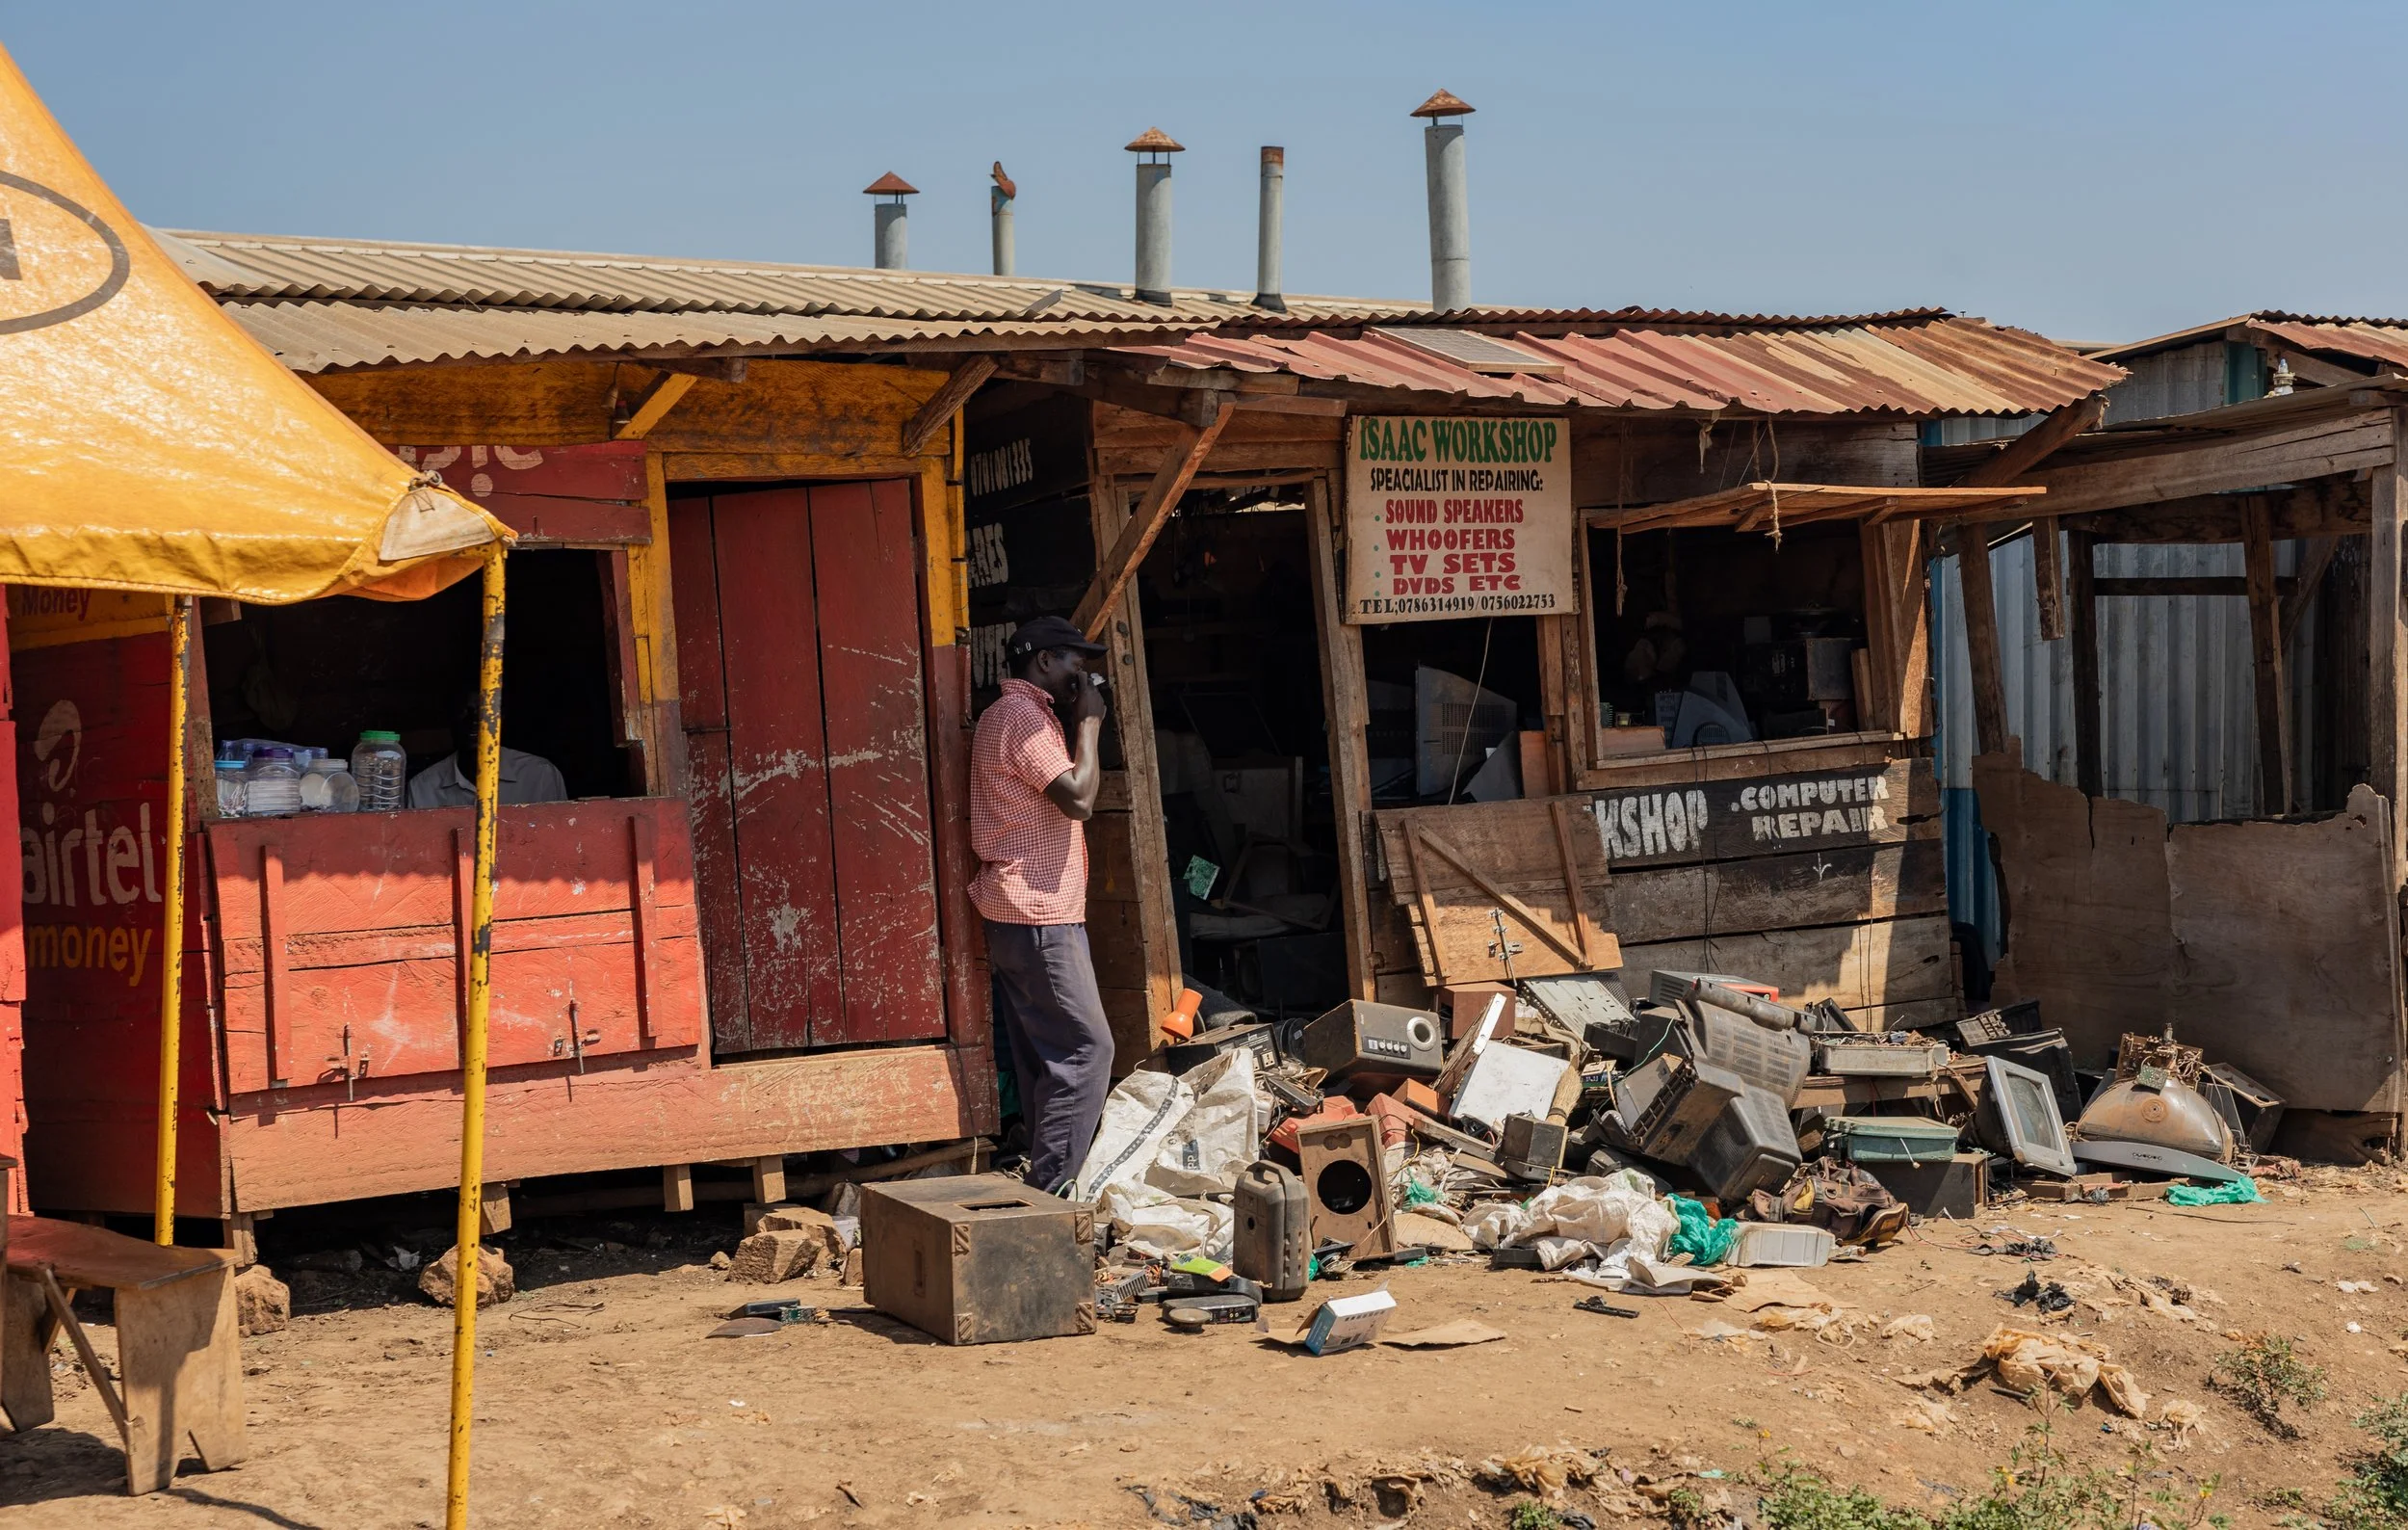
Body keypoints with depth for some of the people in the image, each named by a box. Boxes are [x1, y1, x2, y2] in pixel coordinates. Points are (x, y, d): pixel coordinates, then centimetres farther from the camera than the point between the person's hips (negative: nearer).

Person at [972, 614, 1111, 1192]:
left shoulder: (1012, 714, 21)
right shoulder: (1021, 715, -12)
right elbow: (1079, 798, -19)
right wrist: (1089, 724, -9)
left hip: (1023, 912, 11)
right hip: (1039, 913, -11)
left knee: (1043, 1055, 11)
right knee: (1087, 1047, -11)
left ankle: (1044, 1182, 13)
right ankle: (1049, 1185, -11)